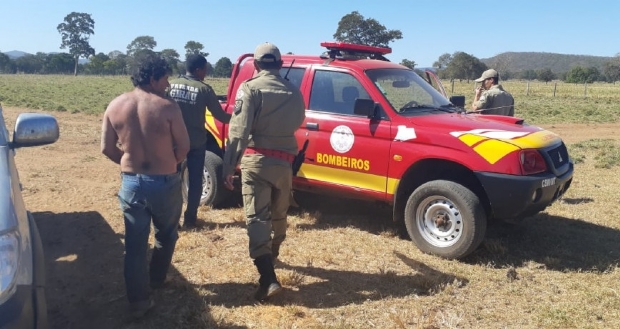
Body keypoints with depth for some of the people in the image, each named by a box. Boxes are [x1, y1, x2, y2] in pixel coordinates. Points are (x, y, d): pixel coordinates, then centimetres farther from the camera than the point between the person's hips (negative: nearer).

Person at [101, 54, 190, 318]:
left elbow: (107, 148, 2)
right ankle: (156, 279, 40)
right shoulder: (167, 107, -14)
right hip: (164, 183, -3)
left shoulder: (115, 106, -1)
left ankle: (138, 302, 15)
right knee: (166, 235, 23)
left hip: (130, 182, 3)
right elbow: (183, 146, -8)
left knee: (134, 244, 10)